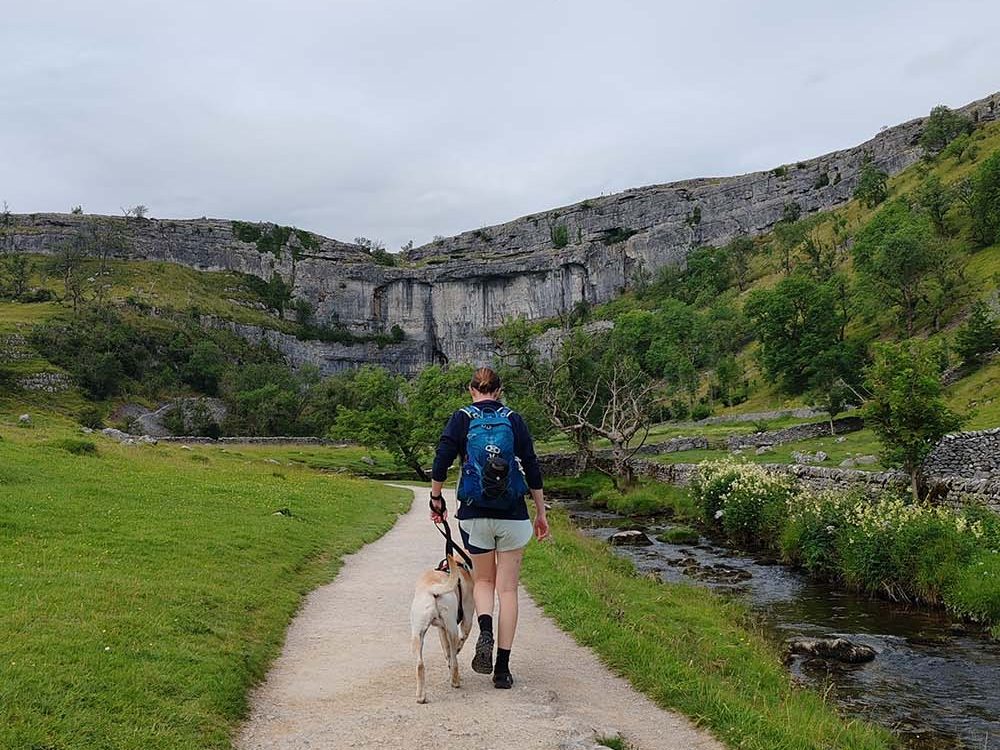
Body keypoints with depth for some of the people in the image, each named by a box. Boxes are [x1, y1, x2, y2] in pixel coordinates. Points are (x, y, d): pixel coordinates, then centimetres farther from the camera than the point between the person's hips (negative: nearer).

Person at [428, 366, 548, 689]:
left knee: (483, 580, 19)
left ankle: (485, 631, -10)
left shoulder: (462, 418, 0)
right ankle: (503, 667, 5)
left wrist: (436, 498, 6)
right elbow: (532, 468, 2)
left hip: (474, 514, 0)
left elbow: (441, 460, -9)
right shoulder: (514, 419, 3)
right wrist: (541, 513, 9)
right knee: (508, 588, 7)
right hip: (512, 515, 0)